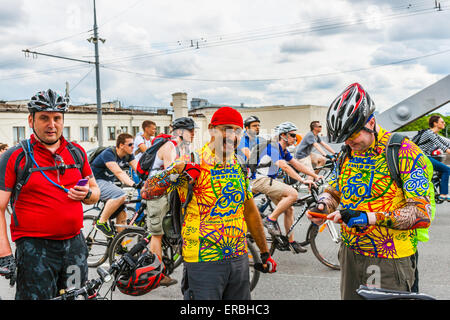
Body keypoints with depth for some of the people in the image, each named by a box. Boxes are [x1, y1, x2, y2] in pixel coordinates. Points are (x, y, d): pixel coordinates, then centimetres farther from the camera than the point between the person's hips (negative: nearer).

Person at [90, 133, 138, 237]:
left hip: (109, 183, 8)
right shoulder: (108, 153, -24)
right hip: (96, 181, -8)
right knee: (121, 195, -33)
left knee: (122, 215, -2)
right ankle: (101, 223, -19)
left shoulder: (128, 155, -1)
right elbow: (119, 172, -36)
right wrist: (133, 184, -50)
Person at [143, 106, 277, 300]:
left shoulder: (240, 166, 7)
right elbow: (148, 191, -13)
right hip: (203, 262, -6)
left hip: (239, 260, 6)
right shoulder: (193, 164, -10)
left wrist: (265, 253, 17)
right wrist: (175, 171, -30)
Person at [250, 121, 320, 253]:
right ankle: (271, 220, -13)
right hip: (260, 179, -10)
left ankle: (291, 242, 15)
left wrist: (316, 176, 6)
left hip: (269, 180, 10)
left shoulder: (284, 150, 13)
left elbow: (298, 165, 13)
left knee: (289, 209, 6)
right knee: (293, 194, -24)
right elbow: (284, 167, -28)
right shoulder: (272, 147, -18)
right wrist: (303, 180, -33)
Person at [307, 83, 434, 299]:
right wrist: (323, 207, -7)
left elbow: (422, 213, -19)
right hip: (350, 255, 6)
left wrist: (369, 217, -29)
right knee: (349, 296, 18)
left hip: (388, 261, -6)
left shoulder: (405, 153, -14)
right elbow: (333, 192, 17)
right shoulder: (347, 155, 7)